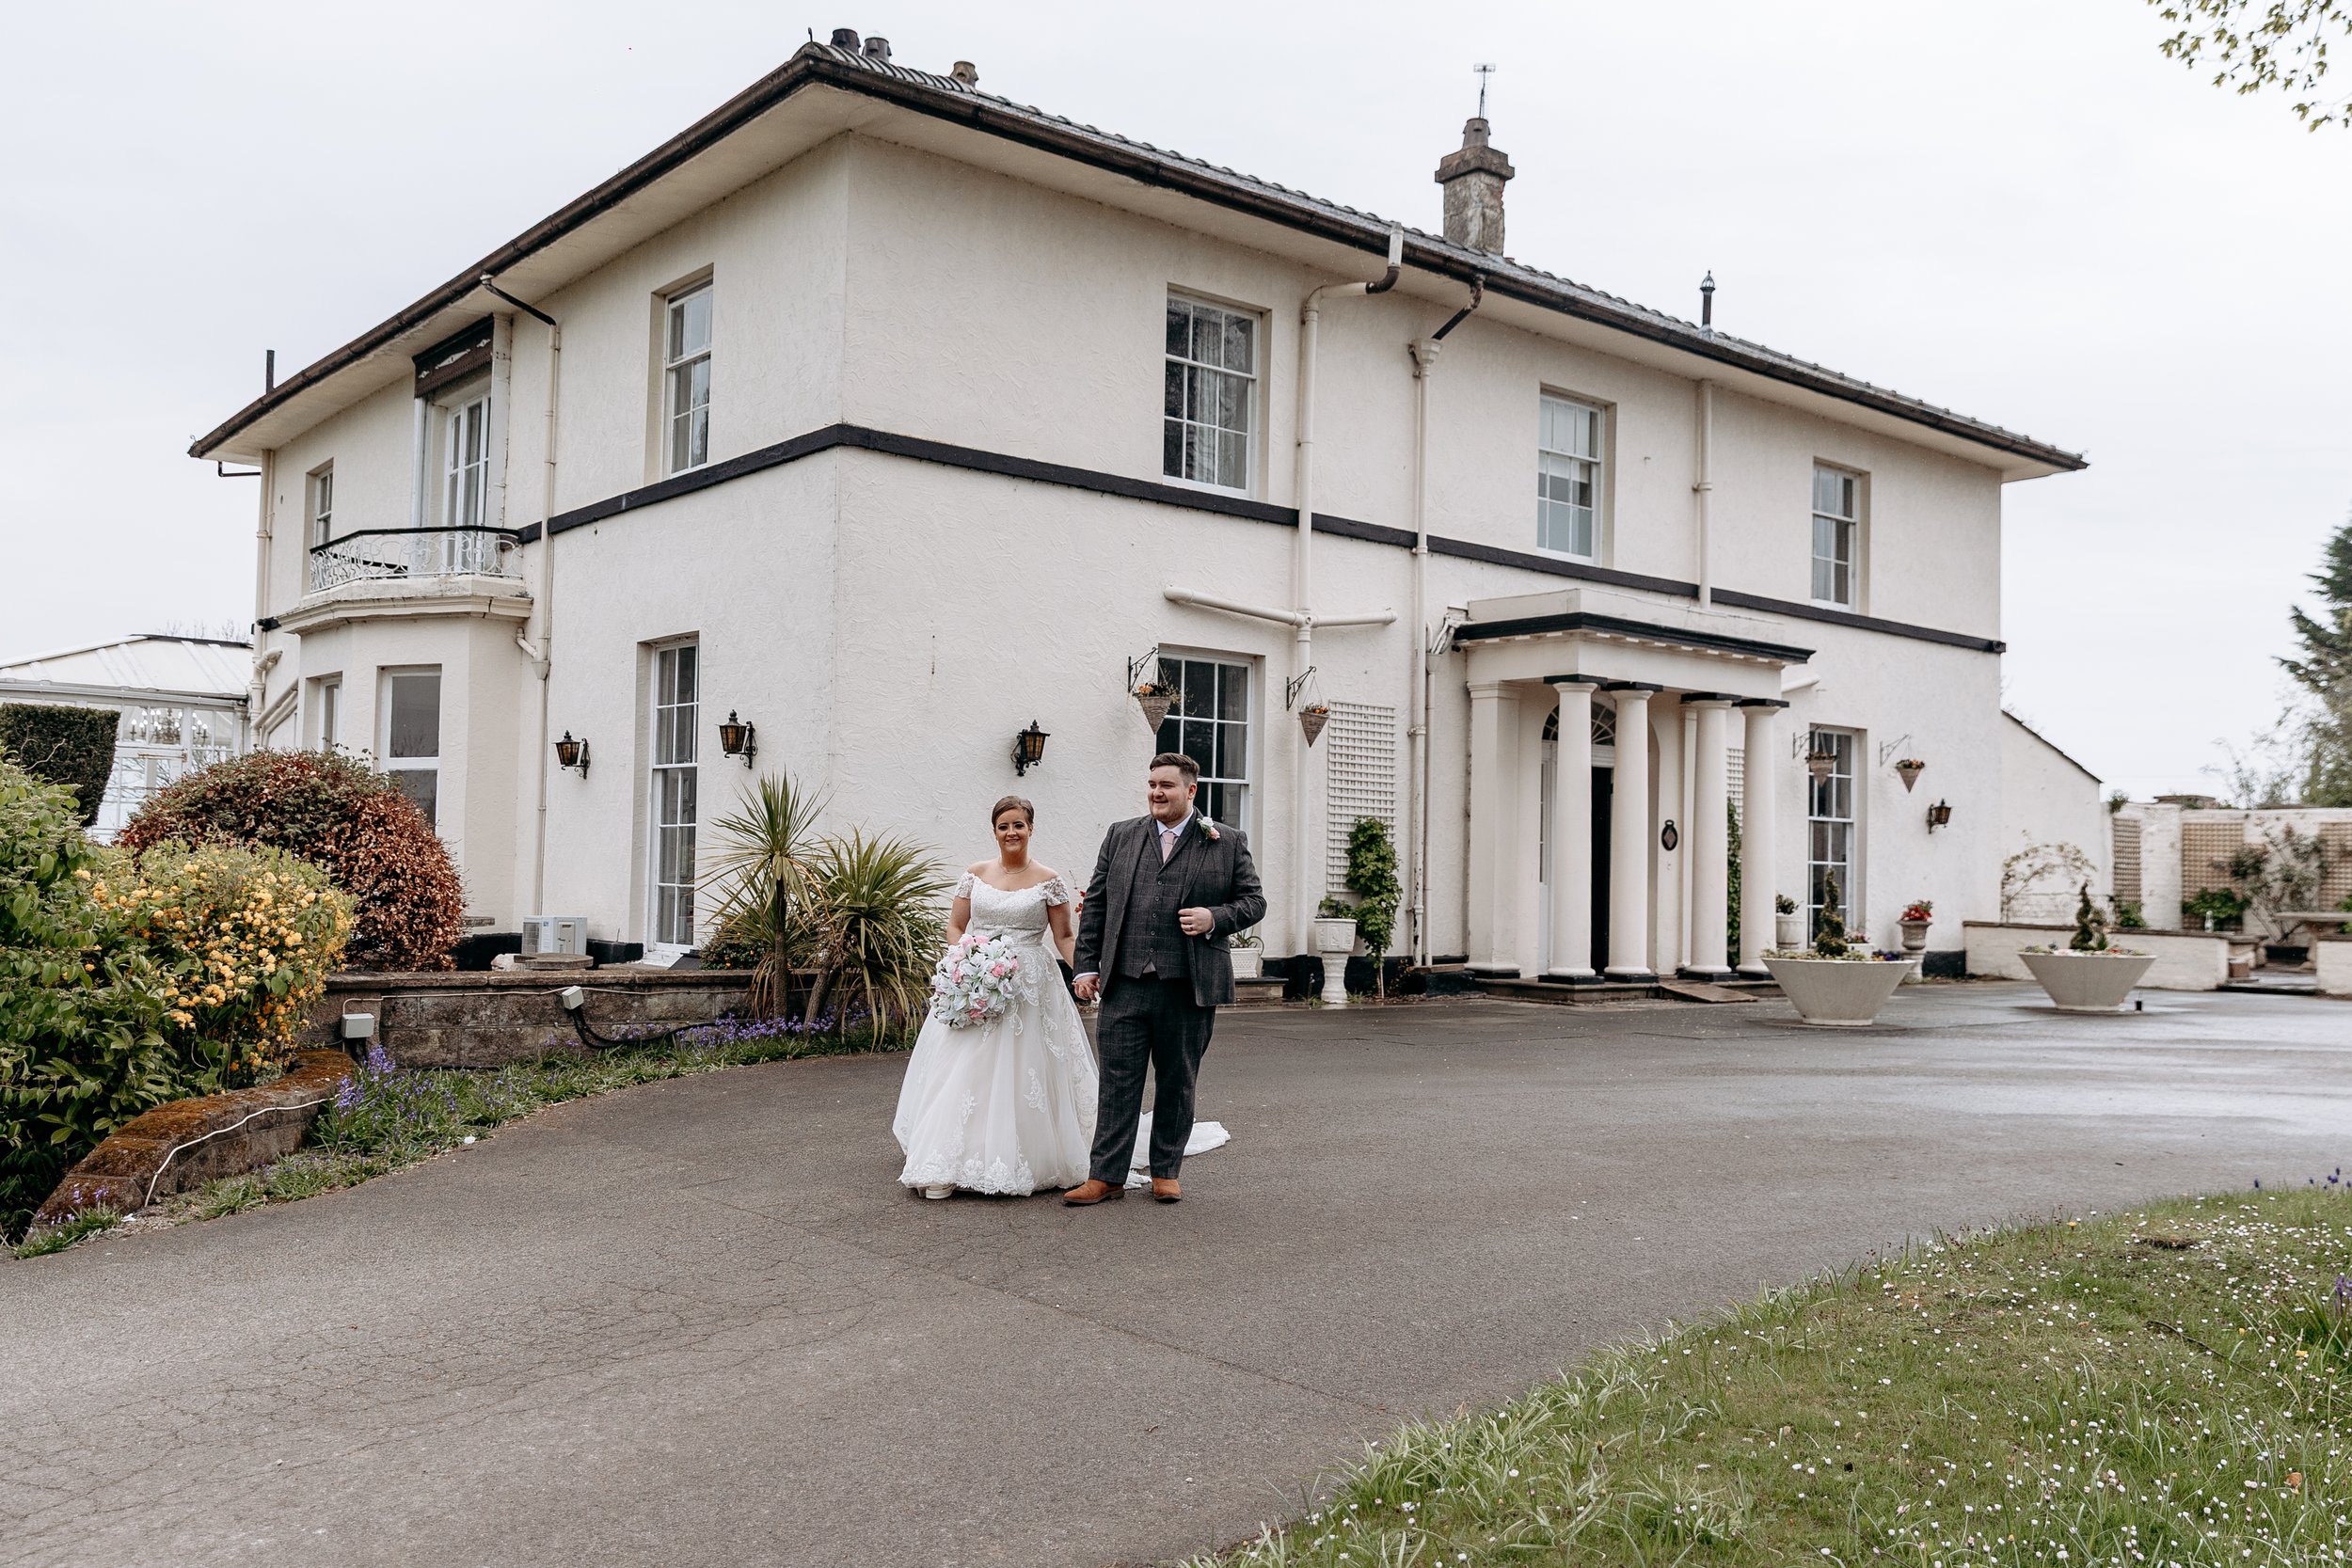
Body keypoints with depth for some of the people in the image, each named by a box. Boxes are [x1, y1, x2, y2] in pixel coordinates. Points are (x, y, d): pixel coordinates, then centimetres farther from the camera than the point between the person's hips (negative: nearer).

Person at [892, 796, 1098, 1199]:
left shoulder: (1048, 881, 1)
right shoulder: (975, 874, 8)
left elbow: (1063, 937, 2)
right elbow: (954, 927, 10)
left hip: (1030, 986, -2)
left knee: (1023, 1073, -3)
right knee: (963, 1071, -3)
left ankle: (1025, 1163, 9)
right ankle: (946, 1167, 0)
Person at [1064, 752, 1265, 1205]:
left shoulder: (1227, 842, 4)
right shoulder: (1120, 836, 10)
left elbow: (1254, 901, 6)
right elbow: (1095, 905, 11)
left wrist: (1215, 918, -12)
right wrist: (1086, 965, 5)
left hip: (1190, 986, -1)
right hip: (1124, 985, 1)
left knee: (1177, 1082, 9)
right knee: (1118, 1081, 2)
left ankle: (1166, 1171, 23)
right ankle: (1107, 1176, 9)